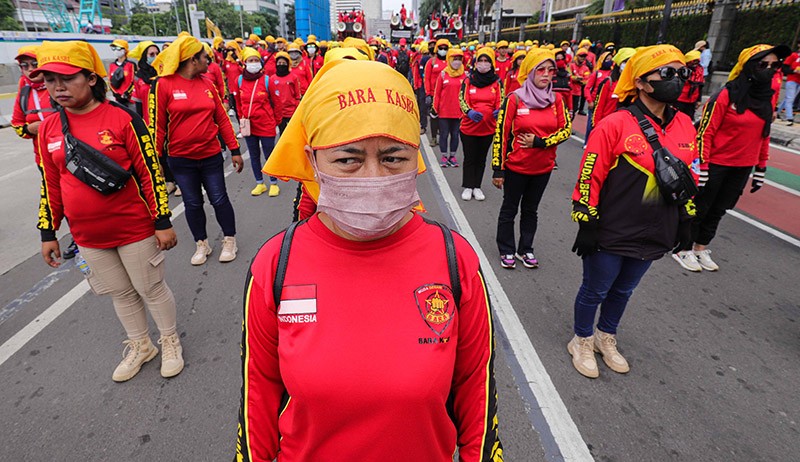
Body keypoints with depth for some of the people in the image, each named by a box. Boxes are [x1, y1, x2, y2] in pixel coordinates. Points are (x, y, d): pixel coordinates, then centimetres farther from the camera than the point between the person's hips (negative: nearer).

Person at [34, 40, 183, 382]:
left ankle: (170, 341, 32)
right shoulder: (48, 128, 4)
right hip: (88, 236, 5)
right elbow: (50, 185, 11)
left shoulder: (122, 118, -11)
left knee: (151, 288, 9)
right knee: (120, 293, 18)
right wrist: (47, 233, 12)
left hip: (135, 229, -5)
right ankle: (140, 346, 39)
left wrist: (163, 222, -11)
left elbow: (151, 173, -11)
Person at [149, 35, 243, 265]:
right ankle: (202, 244, 27)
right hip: (181, 159, -2)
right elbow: (156, 124, -6)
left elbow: (222, 118, 6)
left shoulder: (207, 84, 4)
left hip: (211, 155, 2)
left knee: (219, 199, 6)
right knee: (192, 203, 10)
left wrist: (234, 150, 4)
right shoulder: (163, 84, -8)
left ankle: (230, 239, 24)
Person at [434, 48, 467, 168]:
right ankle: (444, 156, 17)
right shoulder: (443, 74, -1)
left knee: (455, 134, 9)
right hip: (444, 111, -1)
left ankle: (452, 156, 21)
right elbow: (437, 92, 1)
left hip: (459, 111, 1)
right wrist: (435, 108, -1)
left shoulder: (464, 75, 2)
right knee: (444, 134, 6)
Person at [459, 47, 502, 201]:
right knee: (469, 158, 7)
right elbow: (462, 100, -8)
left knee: (481, 158, 12)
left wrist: (499, 111, -25)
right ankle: (467, 187, 19)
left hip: (488, 127, 1)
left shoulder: (497, 81, 0)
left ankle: (477, 186, 24)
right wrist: (469, 112, -29)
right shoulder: (468, 80, -2)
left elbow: (501, 101, -2)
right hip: (469, 126, -1)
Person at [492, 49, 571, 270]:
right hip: (516, 166, -4)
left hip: (543, 167, 4)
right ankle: (507, 251, 25)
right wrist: (498, 169, -14)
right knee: (509, 209, 10)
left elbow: (566, 129, 0)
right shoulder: (514, 99, -11)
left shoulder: (557, 99, 1)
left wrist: (539, 142, -16)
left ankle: (525, 249, 32)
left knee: (531, 210, 17)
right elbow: (500, 135, -12)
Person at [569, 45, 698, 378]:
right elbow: (590, 178, -16)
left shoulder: (685, 126, 4)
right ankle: (582, 341, 35)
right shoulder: (615, 125, -16)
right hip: (611, 235, -6)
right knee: (595, 290, 11)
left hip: (653, 236, 6)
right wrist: (587, 224, -14)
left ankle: (606, 338, 45)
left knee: (623, 291, 22)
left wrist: (685, 221, 16)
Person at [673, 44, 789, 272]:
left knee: (718, 210, 14)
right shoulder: (727, 95, -13)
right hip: (715, 164, -6)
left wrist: (761, 169, 12)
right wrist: (701, 167, -17)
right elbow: (705, 131, -14)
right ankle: (684, 249, 18)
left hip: (743, 168, 6)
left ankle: (701, 248, 27)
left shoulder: (768, 97, 7)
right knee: (700, 208, 4)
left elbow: (764, 135, 13)